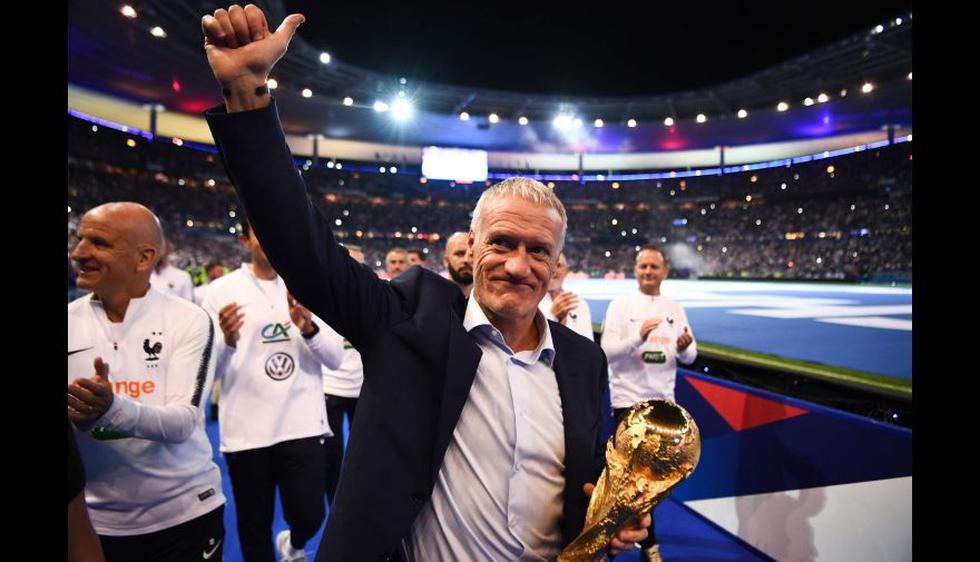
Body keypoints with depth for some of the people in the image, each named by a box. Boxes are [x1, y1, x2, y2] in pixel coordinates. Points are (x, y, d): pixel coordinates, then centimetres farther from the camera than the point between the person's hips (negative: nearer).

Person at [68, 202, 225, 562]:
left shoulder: (189, 319, -11)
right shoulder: (71, 321, -2)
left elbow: (183, 421, -18)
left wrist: (112, 408, -35)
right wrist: (78, 413, -22)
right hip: (95, 520, 3)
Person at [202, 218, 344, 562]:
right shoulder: (222, 290, -2)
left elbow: (335, 358, -1)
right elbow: (209, 371, -3)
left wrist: (309, 329, -19)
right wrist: (227, 341, -23)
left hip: (303, 425, 1)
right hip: (245, 431, 0)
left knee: (309, 516, 4)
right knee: (254, 526, 13)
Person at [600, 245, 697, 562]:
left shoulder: (675, 310, 7)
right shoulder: (621, 306, -7)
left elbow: (689, 358, 7)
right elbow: (607, 352, -14)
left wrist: (685, 347, -16)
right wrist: (638, 337, -28)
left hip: (663, 400, 5)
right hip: (629, 400, -5)